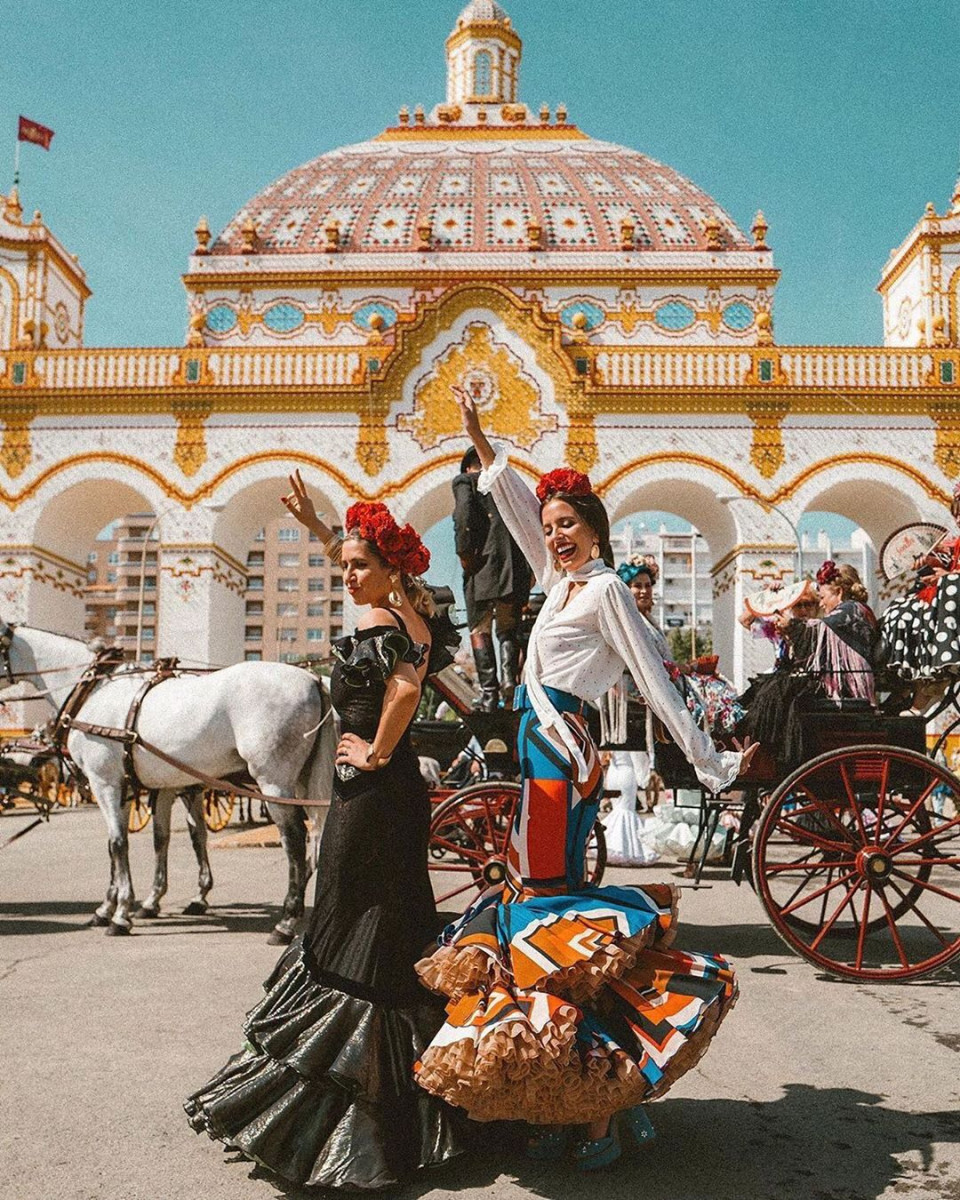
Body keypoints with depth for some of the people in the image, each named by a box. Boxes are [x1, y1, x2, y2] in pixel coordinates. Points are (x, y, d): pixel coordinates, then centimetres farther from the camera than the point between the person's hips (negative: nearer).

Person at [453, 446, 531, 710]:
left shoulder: (465, 481, 9)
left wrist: (465, 555, -5)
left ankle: (489, 693, -3)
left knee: (480, 630, 4)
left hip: (484, 567, -4)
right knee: (508, 629, 15)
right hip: (516, 568, 4)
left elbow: (464, 517, -11)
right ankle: (510, 676, -7)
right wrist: (528, 570, 11)